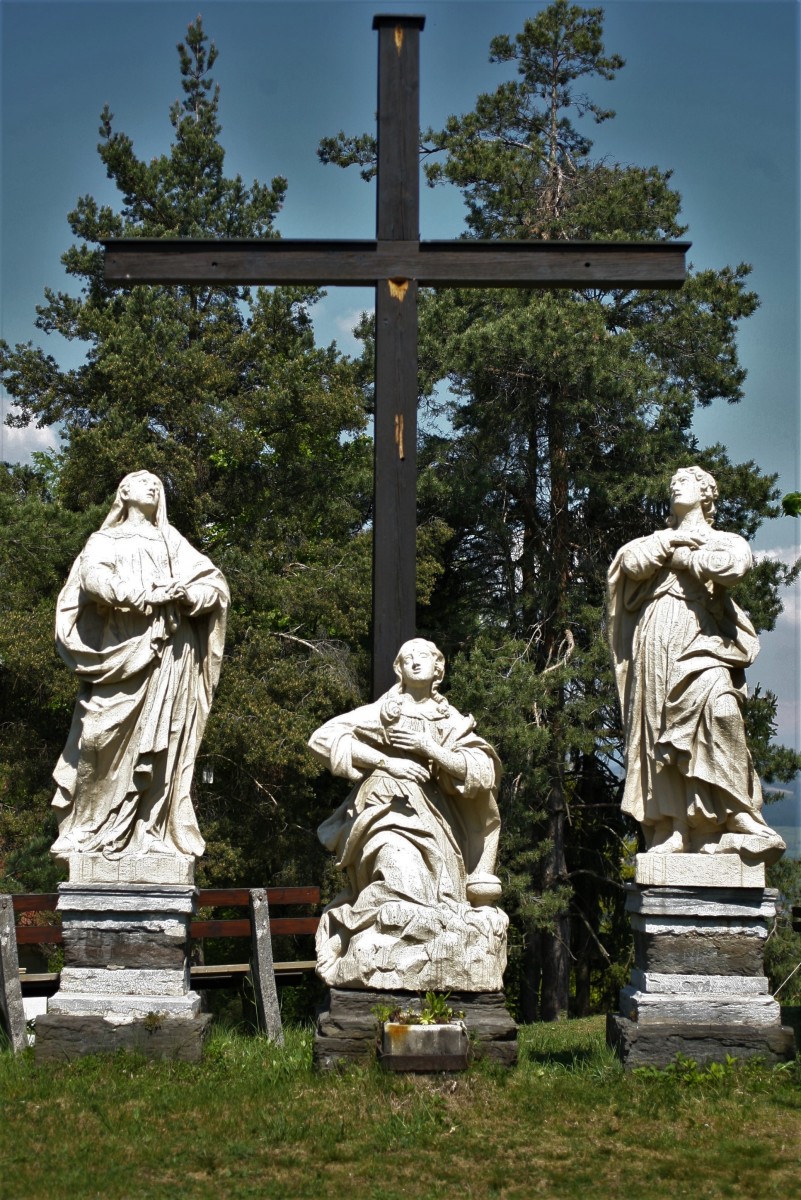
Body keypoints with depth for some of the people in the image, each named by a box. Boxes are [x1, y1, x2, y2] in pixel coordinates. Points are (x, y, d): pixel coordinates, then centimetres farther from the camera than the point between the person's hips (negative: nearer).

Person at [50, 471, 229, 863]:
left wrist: (184, 594, -7)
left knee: (163, 742, -6)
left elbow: (215, 584, 13)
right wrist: (145, 596, -12)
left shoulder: (173, 542, 24)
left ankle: (150, 832, -8)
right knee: (107, 740, -12)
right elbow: (93, 578, -4)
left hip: (170, 652, 2)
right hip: (122, 648, -2)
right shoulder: (105, 540, 18)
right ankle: (90, 830, -8)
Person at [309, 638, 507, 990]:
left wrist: (429, 748, -11)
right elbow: (323, 738, -4)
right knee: (400, 869, -28)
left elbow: (482, 773, 1)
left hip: (430, 817, 4)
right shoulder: (383, 710, 8)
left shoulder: (452, 721, 14)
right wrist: (387, 761, -12)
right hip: (384, 808, -4)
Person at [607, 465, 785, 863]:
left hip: (698, 639, -3)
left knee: (715, 704, -29)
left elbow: (731, 567, -5)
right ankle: (672, 832, -14)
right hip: (656, 645, 3)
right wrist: (668, 541, 4)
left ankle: (741, 824, -30)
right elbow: (631, 564, 7)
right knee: (658, 735, -9)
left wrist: (679, 557, 6)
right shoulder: (655, 539, 28)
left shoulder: (724, 540, 20)